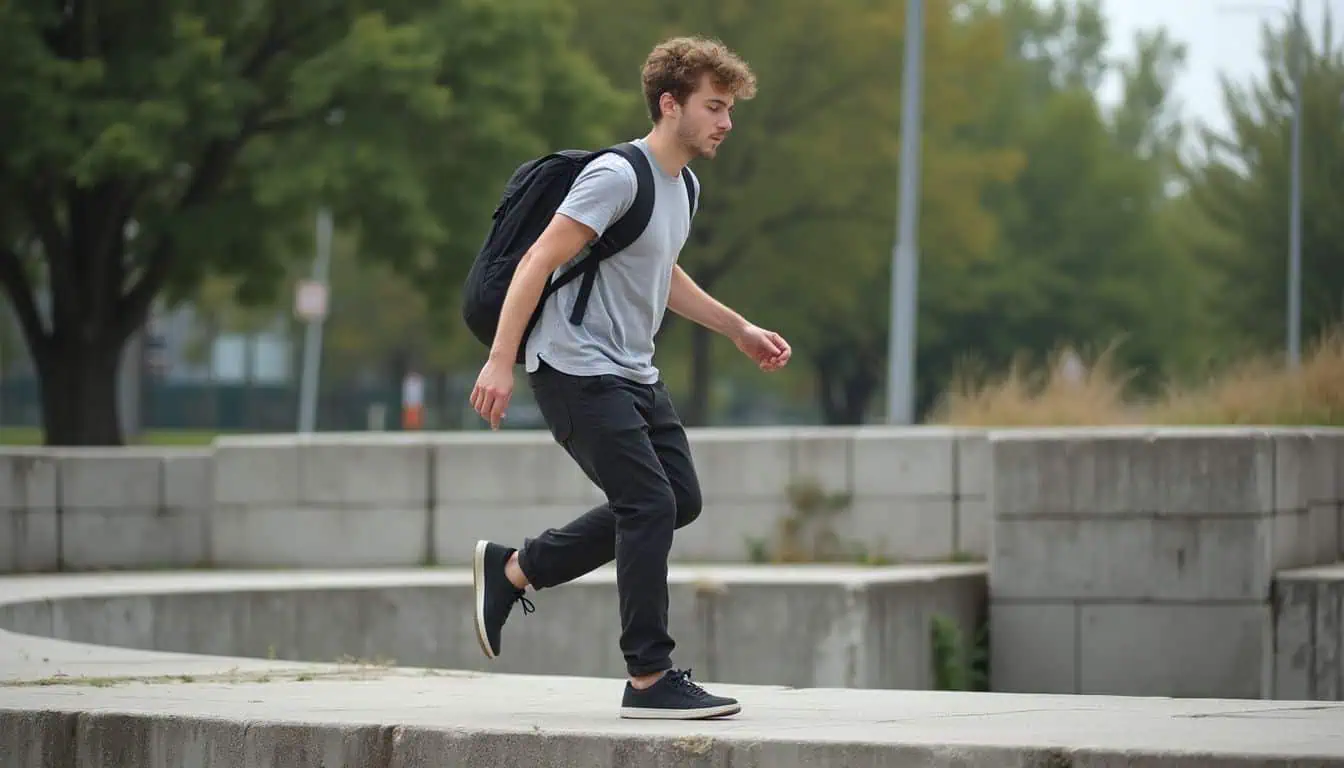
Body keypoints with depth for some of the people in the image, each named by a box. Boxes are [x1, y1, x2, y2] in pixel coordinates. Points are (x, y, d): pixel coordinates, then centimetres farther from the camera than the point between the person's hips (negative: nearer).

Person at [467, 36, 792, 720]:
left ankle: (513, 568, 20)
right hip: (576, 371, -10)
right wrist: (501, 362, -26)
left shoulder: (682, 186, 12)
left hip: (633, 375, 10)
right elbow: (538, 263, -21)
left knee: (679, 500, 9)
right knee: (650, 504, -15)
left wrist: (739, 330, 27)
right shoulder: (616, 176, -17)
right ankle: (649, 680, -11)